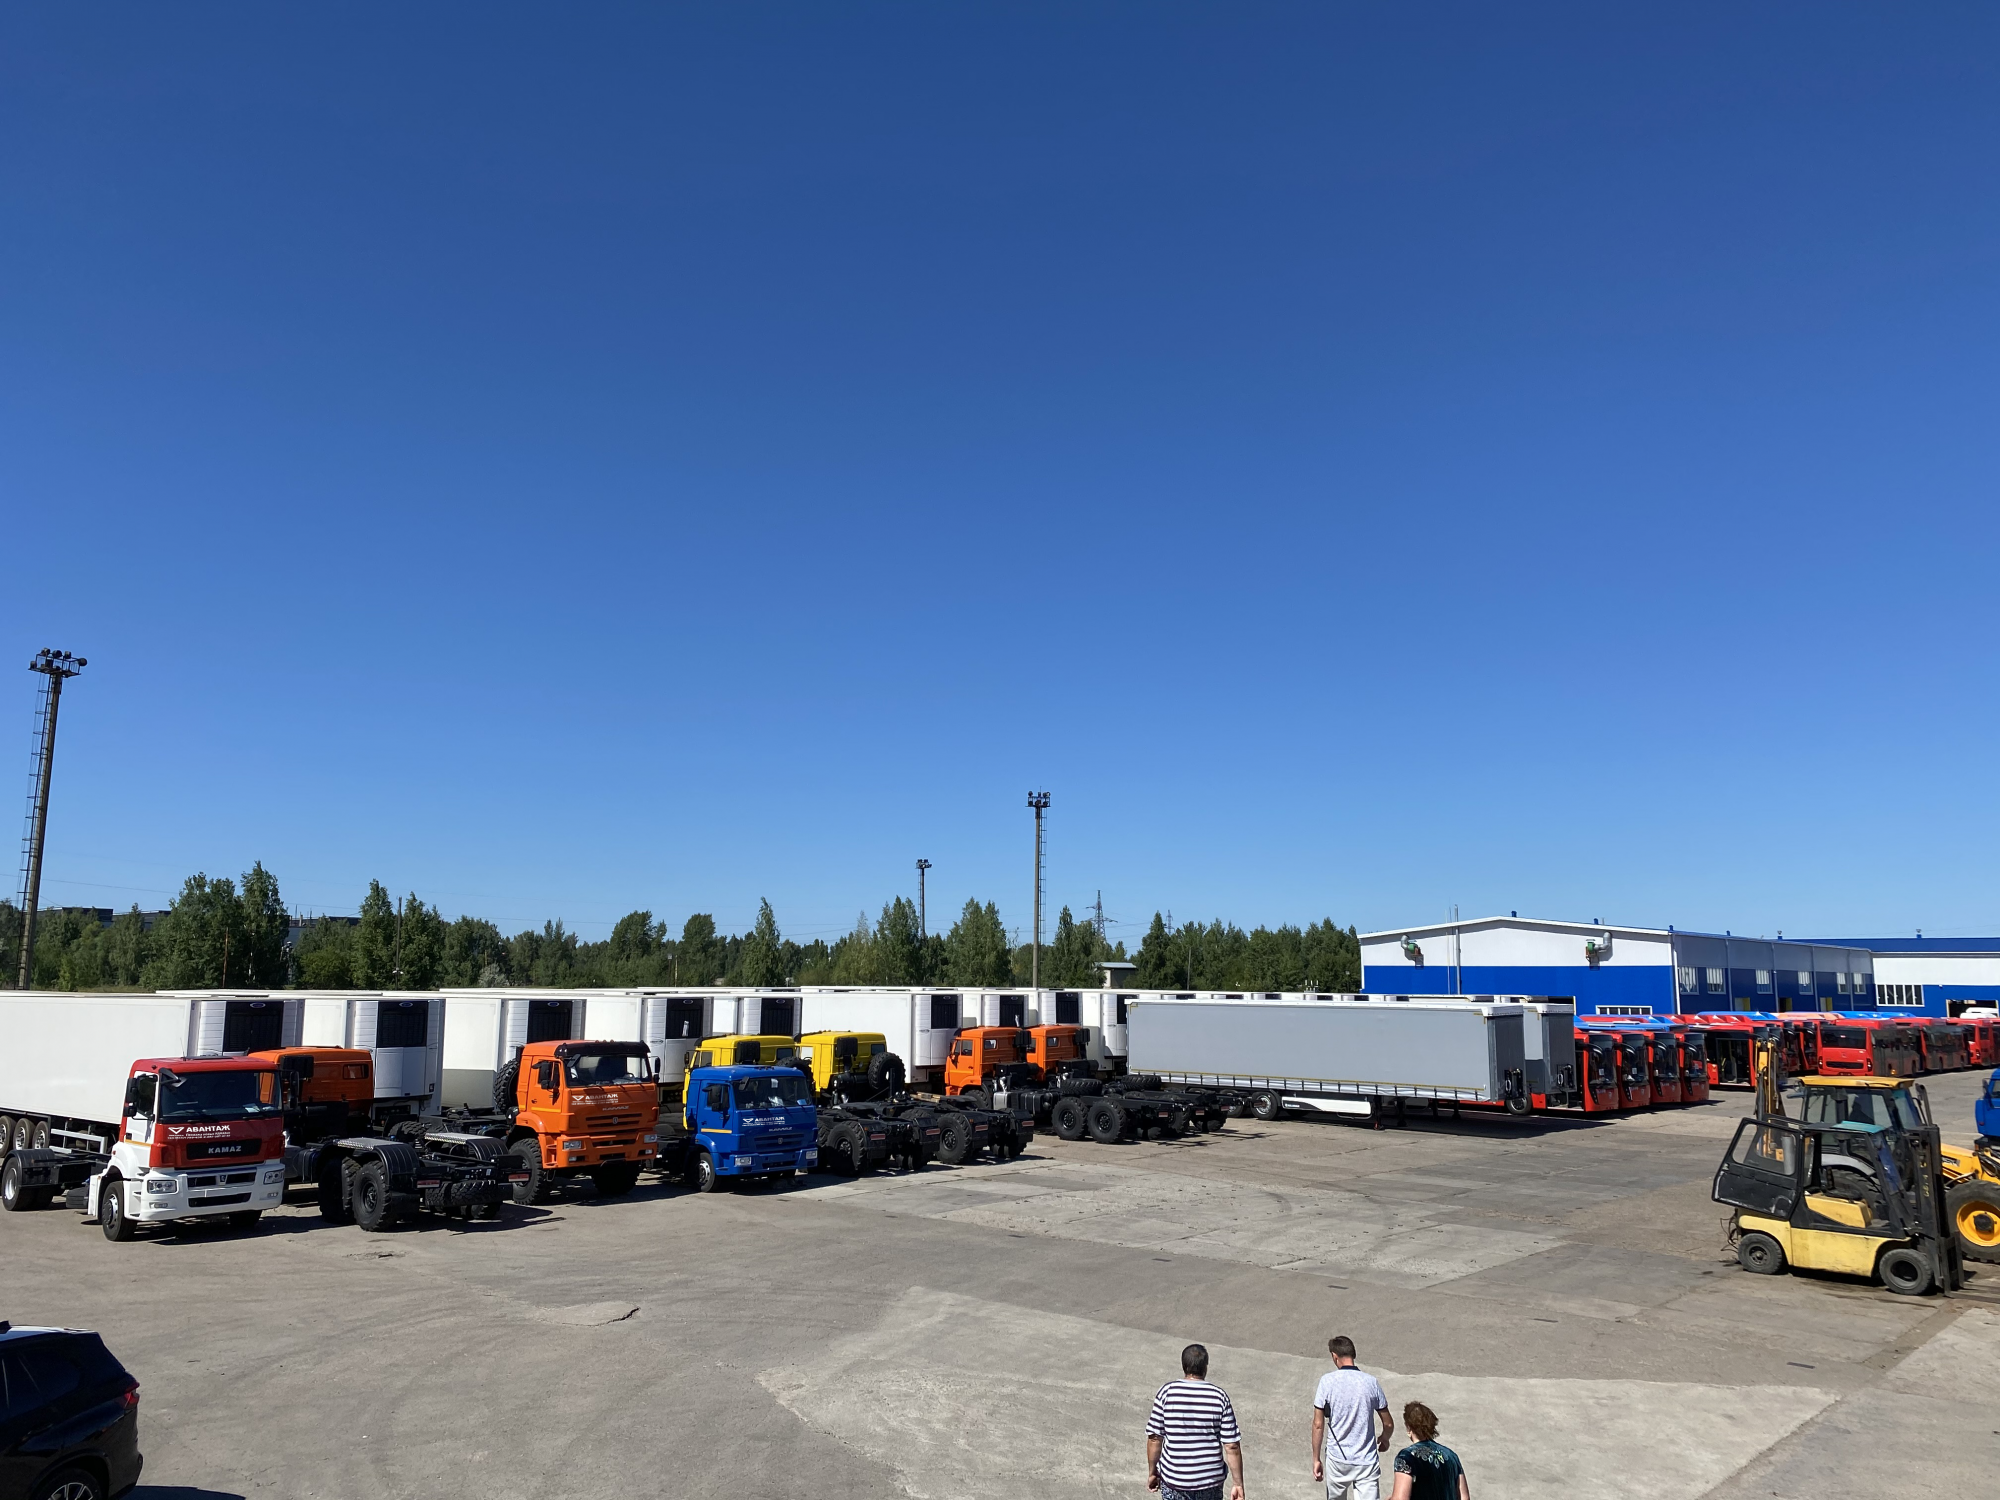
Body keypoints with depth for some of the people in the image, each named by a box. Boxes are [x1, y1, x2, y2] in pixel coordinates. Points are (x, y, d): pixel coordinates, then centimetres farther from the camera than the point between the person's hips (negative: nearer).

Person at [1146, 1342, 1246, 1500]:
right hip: (1211, 1480, 1)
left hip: (1173, 1480, -1)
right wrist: (1238, 1484, 0)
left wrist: (1152, 1472, 7)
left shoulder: (1167, 1392, -10)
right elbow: (1232, 1446, -9)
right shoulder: (1219, 1396, -9)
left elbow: (1154, 1438, -6)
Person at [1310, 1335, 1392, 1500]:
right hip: (1367, 1461, 0)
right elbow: (1388, 1424, 5)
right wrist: (1384, 1439, 27)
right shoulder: (1370, 1382, -4)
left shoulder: (1327, 1381, -9)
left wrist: (1316, 1459, 1)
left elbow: (1318, 1424, -9)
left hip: (1337, 1459, 0)